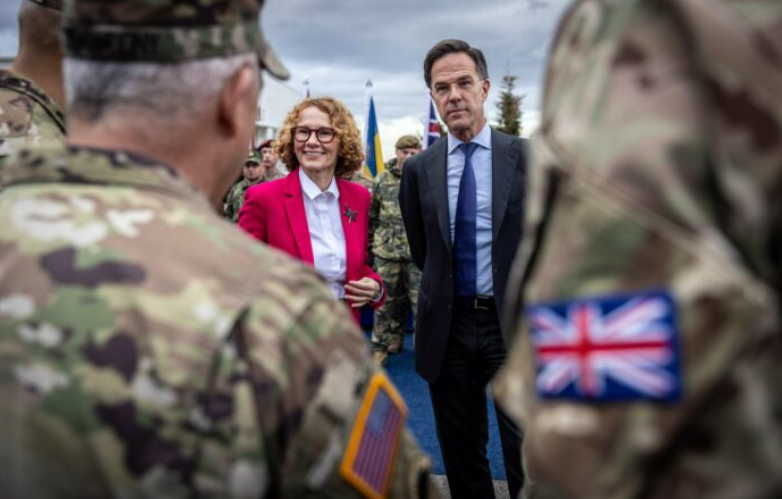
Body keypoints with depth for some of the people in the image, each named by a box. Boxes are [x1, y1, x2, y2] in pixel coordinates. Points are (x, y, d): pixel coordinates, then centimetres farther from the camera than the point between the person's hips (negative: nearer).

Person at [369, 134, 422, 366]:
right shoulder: (382, 180, 6)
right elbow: (371, 216, 11)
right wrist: (369, 245, 9)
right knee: (387, 300, 9)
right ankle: (380, 346, 21)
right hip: (386, 251, 2)